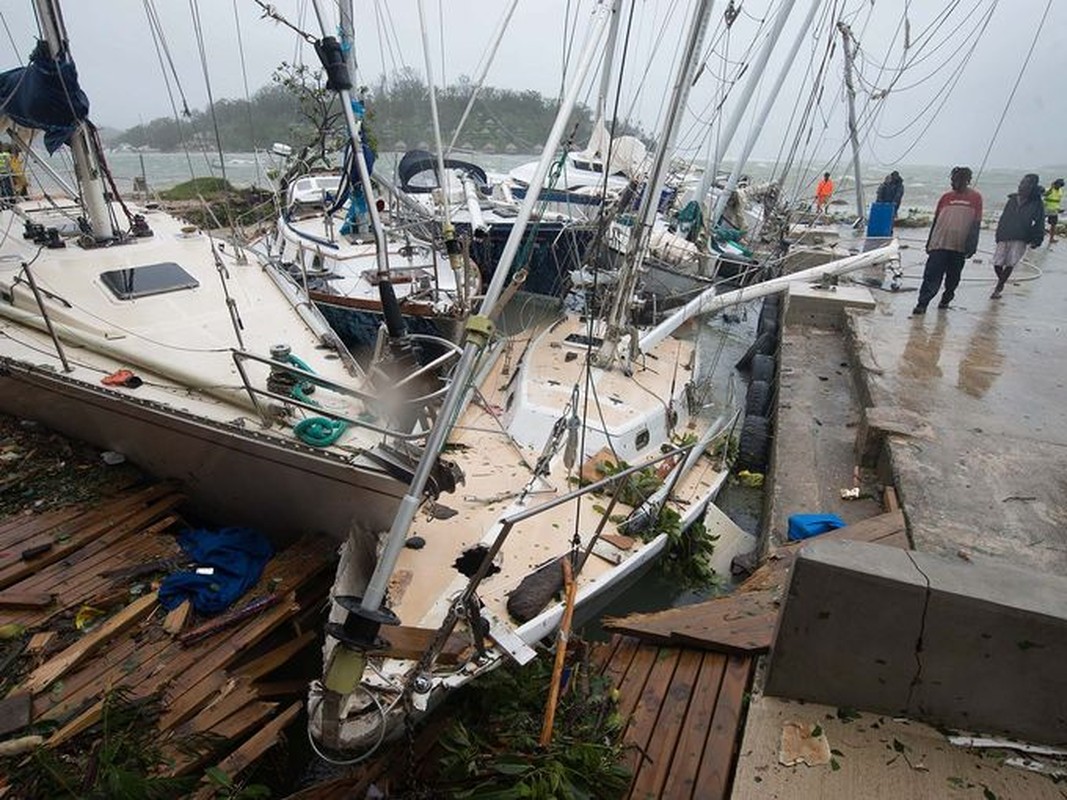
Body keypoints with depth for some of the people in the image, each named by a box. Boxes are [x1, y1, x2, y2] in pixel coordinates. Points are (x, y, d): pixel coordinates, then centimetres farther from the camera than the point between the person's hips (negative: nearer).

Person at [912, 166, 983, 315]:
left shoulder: (975, 198, 2)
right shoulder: (946, 197, 7)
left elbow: (976, 223, 1)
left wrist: (972, 245, -5)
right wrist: (929, 243, 12)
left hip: (960, 247, 0)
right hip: (939, 243, 0)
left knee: (953, 277, 12)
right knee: (931, 275, -6)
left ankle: (946, 299, 30)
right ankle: (922, 303, -7)